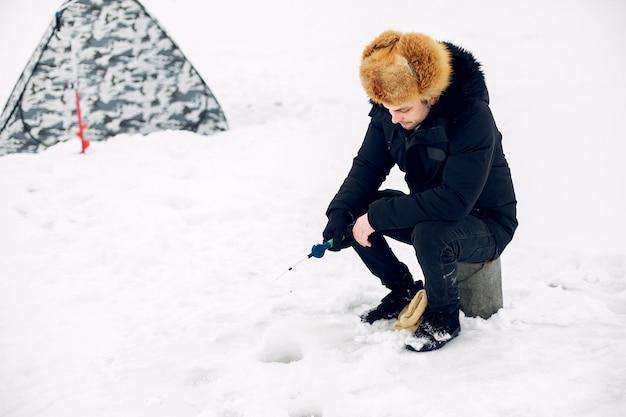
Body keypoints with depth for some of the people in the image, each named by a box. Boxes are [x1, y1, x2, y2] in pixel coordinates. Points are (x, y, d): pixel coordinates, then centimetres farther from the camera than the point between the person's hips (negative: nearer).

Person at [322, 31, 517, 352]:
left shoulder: (472, 117, -31)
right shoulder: (387, 111, -10)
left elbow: (454, 200, -38)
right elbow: (368, 166, -3)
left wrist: (378, 216, -35)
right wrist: (340, 215, -21)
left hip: (486, 224, -7)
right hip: (428, 211, 7)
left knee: (430, 234, -38)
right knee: (353, 212, -10)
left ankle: (443, 318, -8)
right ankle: (403, 292, 11)